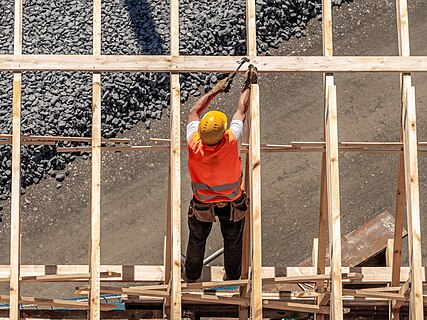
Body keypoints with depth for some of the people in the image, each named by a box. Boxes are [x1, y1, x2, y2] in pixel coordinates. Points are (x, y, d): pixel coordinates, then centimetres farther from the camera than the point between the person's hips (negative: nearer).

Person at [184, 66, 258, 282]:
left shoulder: (195, 144, -32)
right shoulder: (231, 142, -36)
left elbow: (194, 111, -13)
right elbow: (242, 110, -19)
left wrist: (215, 90, -5)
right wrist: (248, 85, -6)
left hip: (202, 204, 1)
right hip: (232, 203, -1)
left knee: (197, 241, 22)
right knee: (233, 243, 21)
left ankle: (191, 278, 42)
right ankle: (232, 279, 41)